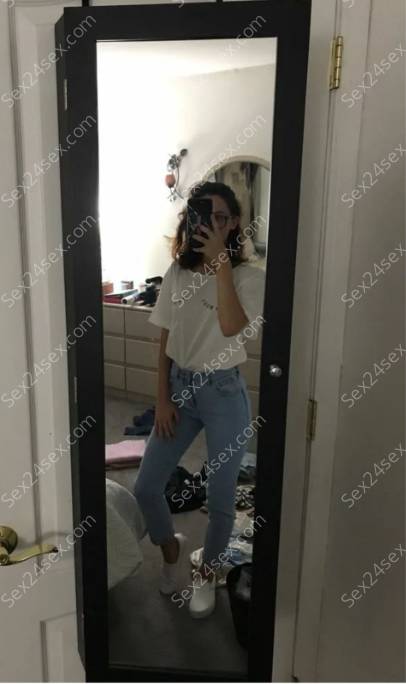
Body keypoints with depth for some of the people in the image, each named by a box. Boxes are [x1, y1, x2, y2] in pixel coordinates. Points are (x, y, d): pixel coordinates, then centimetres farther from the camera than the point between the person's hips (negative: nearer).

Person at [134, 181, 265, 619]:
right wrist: (161, 400, 1)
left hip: (224, 393, -4)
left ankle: (208, 574, 35)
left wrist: (221, 260, -26)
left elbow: (232, 328, -28)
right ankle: (171, 546, 37)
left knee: (219, 497, 9)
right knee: (145, 488, 7)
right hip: (180, 387, 4)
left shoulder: (249, 277, -9)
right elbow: (165, 343, 6)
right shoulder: (177, 273, 3)